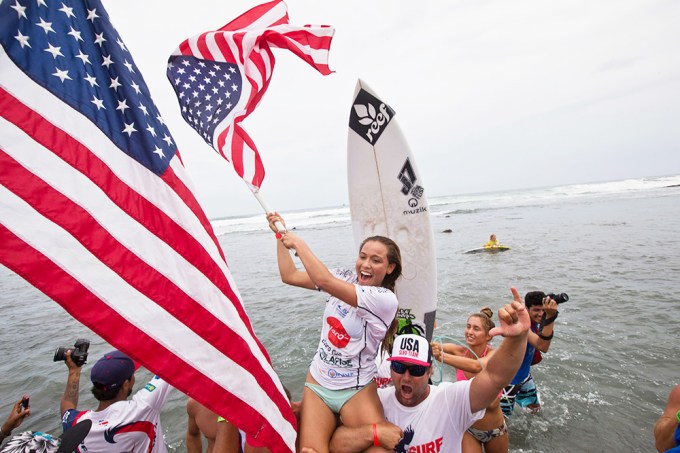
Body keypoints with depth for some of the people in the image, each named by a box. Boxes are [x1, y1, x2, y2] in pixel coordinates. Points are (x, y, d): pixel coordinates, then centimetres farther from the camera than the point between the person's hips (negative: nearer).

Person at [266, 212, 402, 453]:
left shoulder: (386, 299, -19)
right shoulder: (345, 278, -2)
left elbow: (324, 281, -29)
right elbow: (289, 276, 2)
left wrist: (298, 243, -20)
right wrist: (280, 234, -1)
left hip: (356, 390, -3)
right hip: (317, 383, 3)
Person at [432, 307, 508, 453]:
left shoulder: (494, 354, -21)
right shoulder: (460, 352, -14)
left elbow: (476, 366, -42)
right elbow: (434, 346, -31)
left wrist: (442, 357, -53)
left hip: (495, 430, 0)